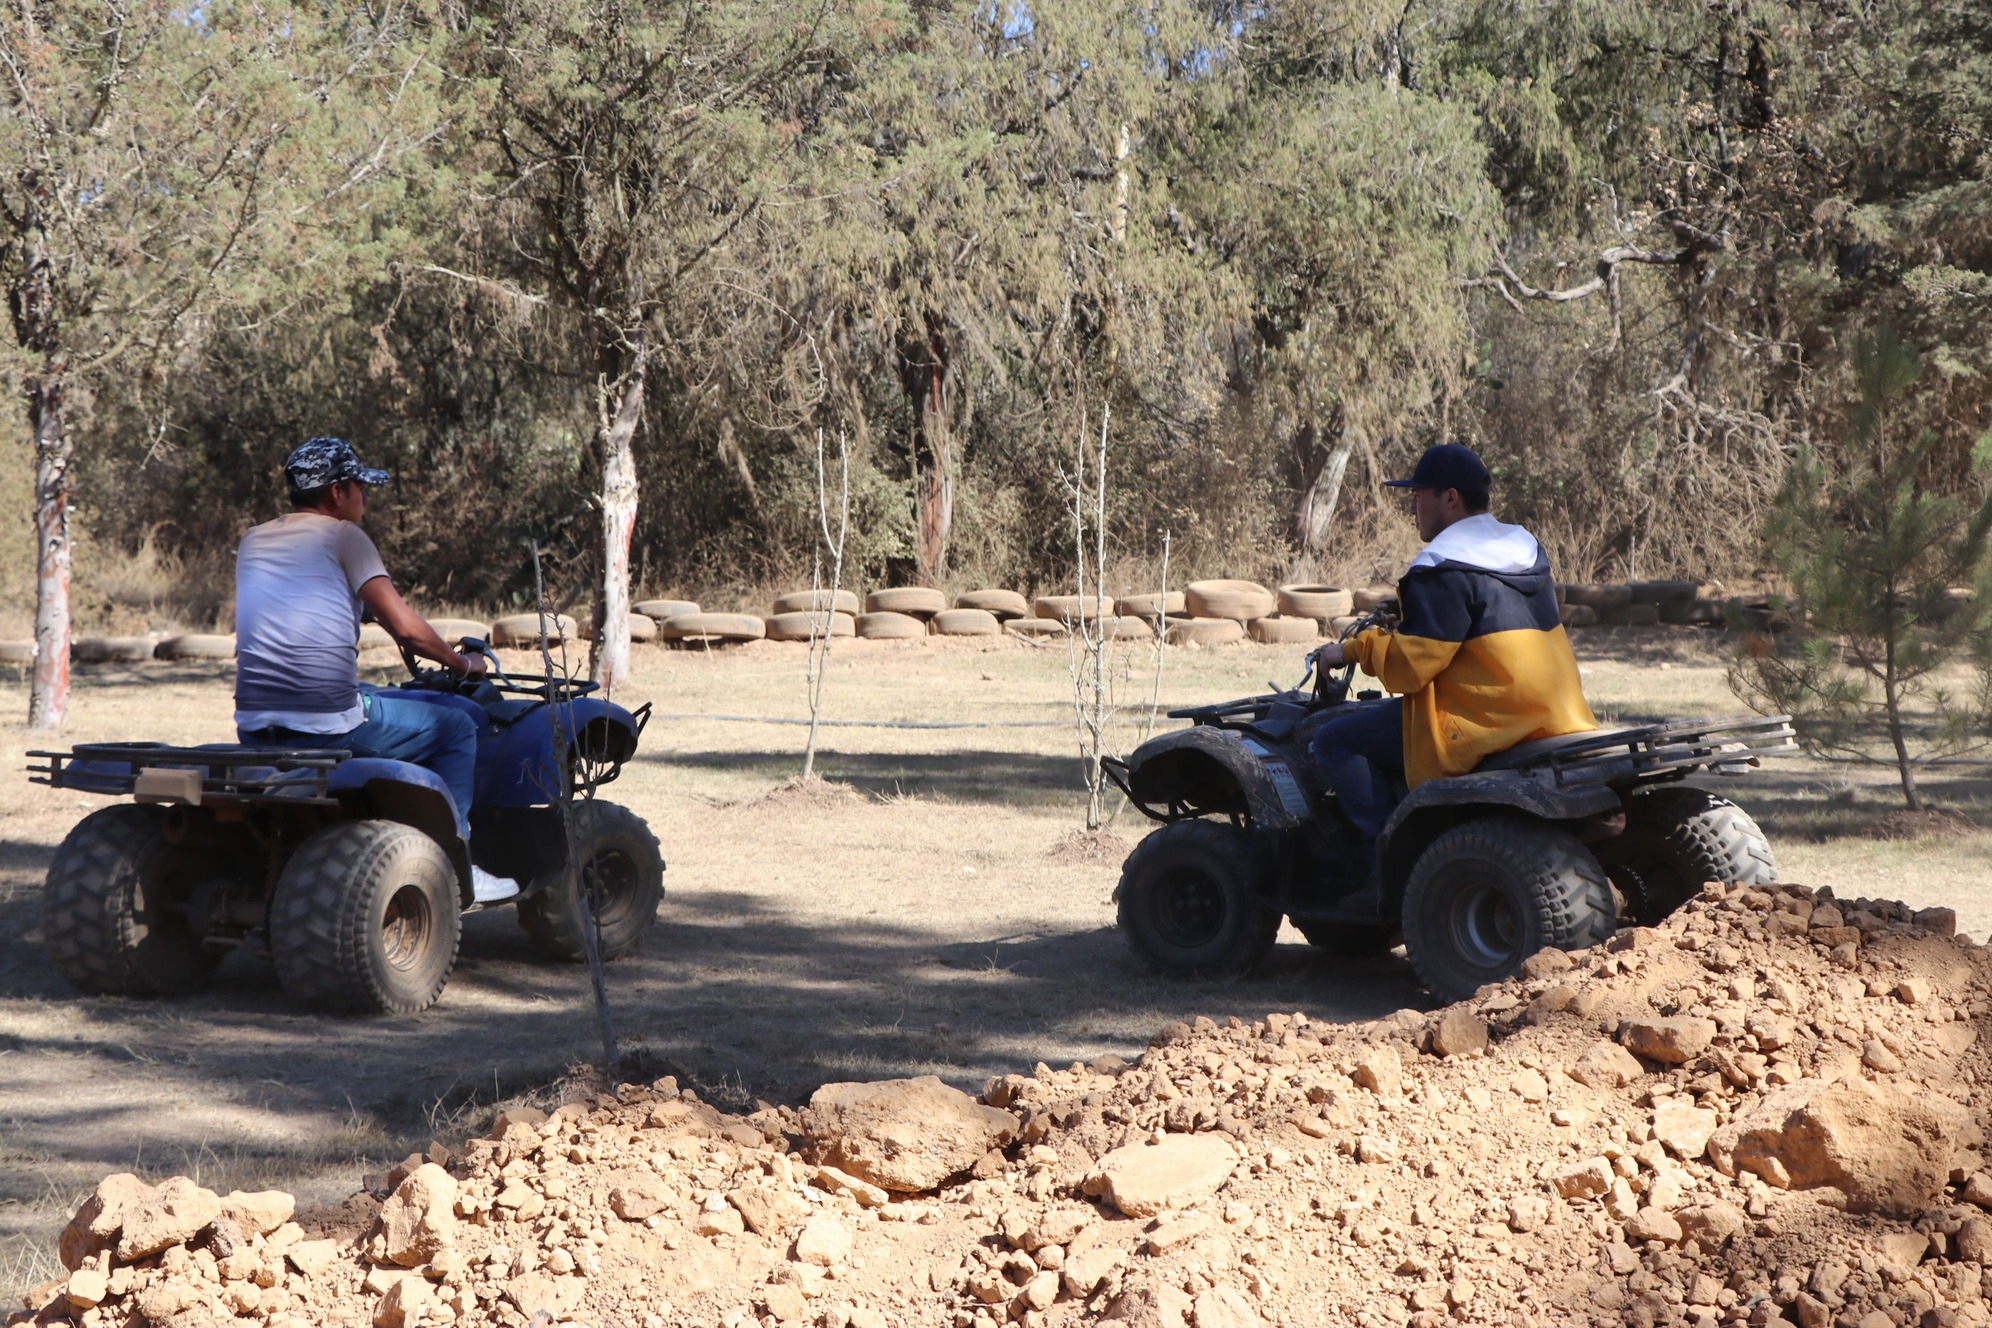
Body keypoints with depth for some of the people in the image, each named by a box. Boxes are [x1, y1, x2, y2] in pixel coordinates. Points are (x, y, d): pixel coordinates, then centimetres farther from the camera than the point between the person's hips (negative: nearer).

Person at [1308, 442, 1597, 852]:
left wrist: (1354, 649, -1)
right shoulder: (1526, 551, 14)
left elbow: (1408, 666, -18)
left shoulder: (1443, 570, -15)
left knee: (1335, 742, -5)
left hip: (1482, 726, -10)